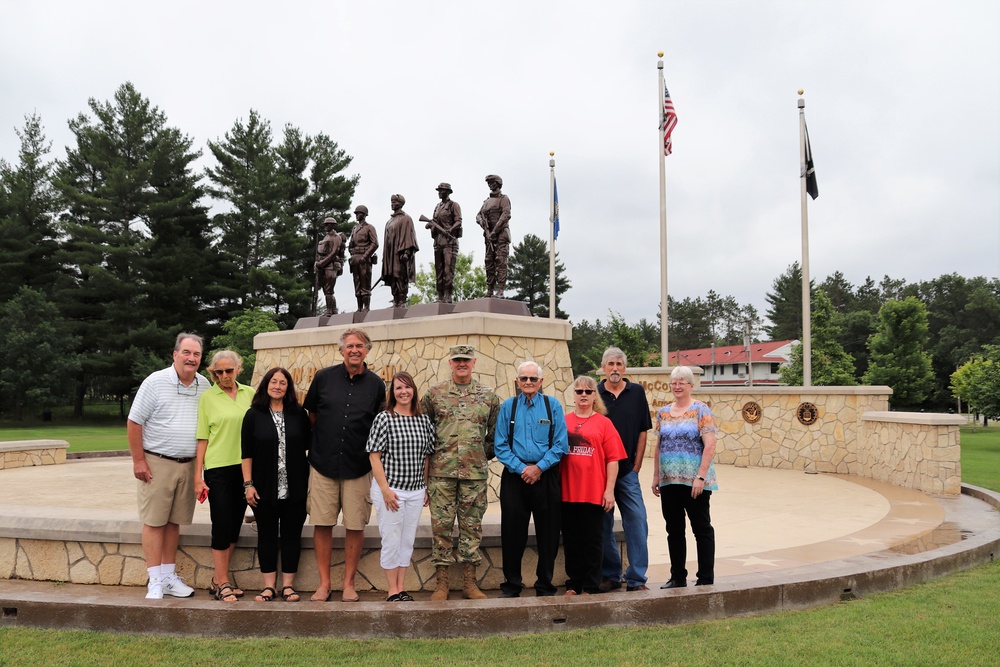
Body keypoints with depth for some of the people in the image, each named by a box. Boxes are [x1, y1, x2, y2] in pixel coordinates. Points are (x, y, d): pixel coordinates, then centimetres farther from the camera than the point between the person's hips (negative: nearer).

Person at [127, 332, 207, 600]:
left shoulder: (204, 386, 6)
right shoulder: (156, 382, -9)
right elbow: (134, 422, -7)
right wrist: (138, 461, -10)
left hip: (188, 465, 5)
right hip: (157, 463, -4)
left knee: (174, 521, 11)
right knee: (154, 521, 0)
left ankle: (169, 576, 21)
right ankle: (155, 581, 6)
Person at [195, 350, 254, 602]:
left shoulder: (249, 394, 7)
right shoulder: (208, 397, -1)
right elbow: (202, 439, -1)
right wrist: (198, 475, -5)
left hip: (244, 467, 4)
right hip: (218, 468, -4)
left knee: (234, 525, 9)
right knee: (222, 525, -3)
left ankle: (219, 579, 21)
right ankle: (222, 583, 7)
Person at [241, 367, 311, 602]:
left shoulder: (299, 414, 3)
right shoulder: (253, 415, 0)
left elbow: (309, 444, 8)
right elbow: (247, 452, -1)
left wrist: (311, 480, 2)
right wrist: (248, 484, -6)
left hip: (294, 488, 1)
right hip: (264, 488, -1)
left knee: (291, 534, 5)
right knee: (267, 535, 6)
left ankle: (288, 585, 15)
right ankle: (269, 586, 15)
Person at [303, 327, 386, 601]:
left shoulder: (376, 384, 3)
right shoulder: (323, 378, 2)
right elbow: (310, 413, 14)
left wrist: (371, 453, 6)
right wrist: (322, 438, 12)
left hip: (358, 466, 0)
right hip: (323, 464, 0)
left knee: (355, 526, 4)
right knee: (322, 524, 3)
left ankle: (349, 583, 18)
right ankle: (324, 583, 16)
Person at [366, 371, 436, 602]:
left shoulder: (423, 420, 6)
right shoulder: (384, 419, -7)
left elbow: (426, 457, 12)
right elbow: (374, 456, -9)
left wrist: (426, 488, 9)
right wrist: (385, 489, -14)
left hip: (415, 492, 5)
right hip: (390, 489, -4)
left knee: (408, 541, 10)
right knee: (391, 541, 1)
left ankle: (401, 589, 20)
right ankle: (392, 591, 13)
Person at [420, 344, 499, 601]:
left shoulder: (488, 395, 7)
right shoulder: (434, 394, 4)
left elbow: (495, 433, 12)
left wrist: (483, 456, 7)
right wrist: (432, 455, 6)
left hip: (476, 472, 1)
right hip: (441, 471, -1)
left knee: (472, 526, 6)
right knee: (441, 525, 2)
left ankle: (469, 582, 15)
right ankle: (441, 582, 12)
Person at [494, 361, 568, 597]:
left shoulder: (552, 406, 3)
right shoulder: (508, 407, 5)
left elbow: (560, 444, -2)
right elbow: (500, 446, 1)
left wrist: (539, 467, -11)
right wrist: (521, 469, -10)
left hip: (546, 477, 0)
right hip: (514, 478, 1)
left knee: (548, 533, 5)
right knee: (512, 532, 4)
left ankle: (545, 586, 19)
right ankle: (511, 586, 18)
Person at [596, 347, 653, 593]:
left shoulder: (637, 393, 5)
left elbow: (643, 431, 6)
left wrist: (636, 466, 0)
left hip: (628, 471, 0)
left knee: (637, 522, -4)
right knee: (603, 524, 6)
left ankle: (636, 578, 4)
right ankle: (610, 575, 18)